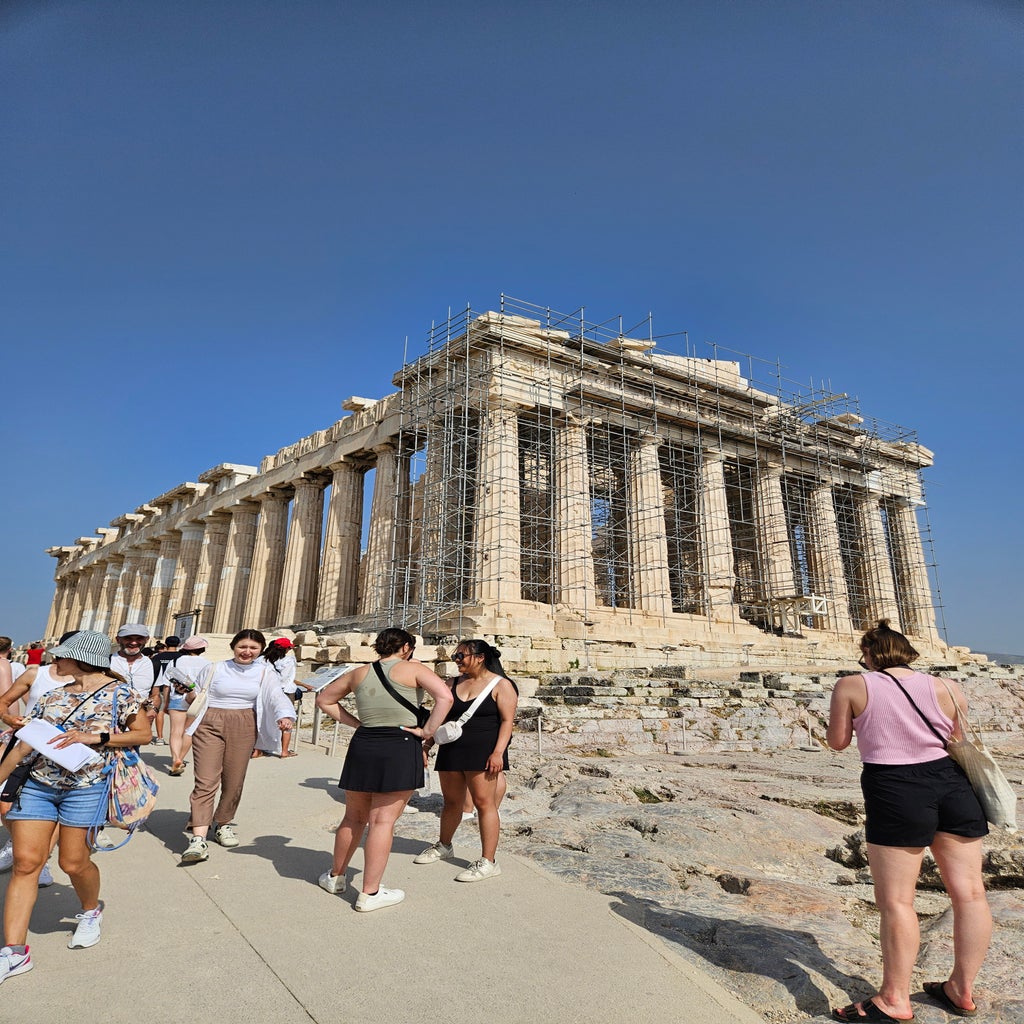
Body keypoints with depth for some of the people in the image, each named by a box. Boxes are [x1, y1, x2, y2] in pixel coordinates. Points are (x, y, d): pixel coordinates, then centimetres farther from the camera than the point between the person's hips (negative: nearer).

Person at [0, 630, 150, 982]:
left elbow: (144, 733, -6)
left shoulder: (118, 692, -7)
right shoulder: (53, 696, 11)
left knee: (74, 863, 3)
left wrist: (94, 737, -14)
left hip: (85, 787, -5)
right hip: (36, 785, 5)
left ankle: (91, 911, 33)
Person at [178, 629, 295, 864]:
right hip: (210, 725, -2)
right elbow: (193, 697, 12)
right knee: (206, 782, -10)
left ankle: (222, 824, 32)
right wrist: (190, 696, -11)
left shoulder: (262, 673, 6)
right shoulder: (216, 669, 4)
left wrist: (284, 715, -24)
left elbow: (277, 696, -6)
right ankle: (198, 839, -9)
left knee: (234, 783, 9)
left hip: (243, 728, 2)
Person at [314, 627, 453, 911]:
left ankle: (336, 876, 36)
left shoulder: (359, 673, 9)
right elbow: (445, 696, -18)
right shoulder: (412, 668, -5)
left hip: (363, 746, 5)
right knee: (383, 821, 2)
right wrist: (427, 731, -11)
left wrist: (355, 722, 16)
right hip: (400, 749, -4)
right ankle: (370, 893, 10)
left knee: (354, 817, 20)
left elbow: (324, 699, 20)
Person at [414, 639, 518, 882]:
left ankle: (488, 862, 3)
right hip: (451, 750, 6)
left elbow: (507, 720, -10)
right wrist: (428, 744, 11)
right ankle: (444, 846, 37)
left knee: (483, 802, -5)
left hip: (482, 752, -6)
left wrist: (498, 752, -19)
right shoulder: (456, 684, 13)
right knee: (451, 801, 16)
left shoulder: (501, 685, -5)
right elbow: (443, 716, 17)